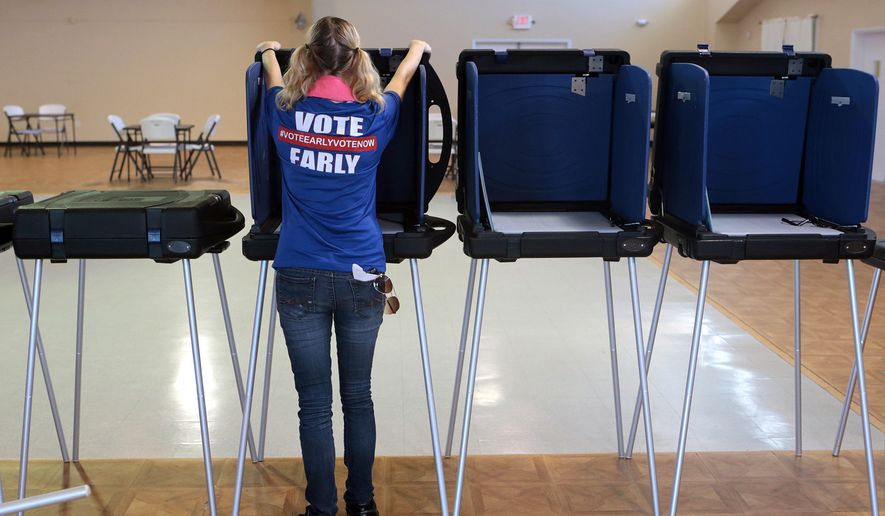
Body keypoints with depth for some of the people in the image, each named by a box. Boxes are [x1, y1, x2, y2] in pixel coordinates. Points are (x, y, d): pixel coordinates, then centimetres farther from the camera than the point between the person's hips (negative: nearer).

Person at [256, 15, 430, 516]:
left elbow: (275, 83, 25)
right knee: (359, 396, 14)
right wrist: (417, 50, 45)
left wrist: (268, 54, 48)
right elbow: (399, 81, 23)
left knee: (315, 404, 7)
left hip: (300, 276, 0)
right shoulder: (375, 115, -1)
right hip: (362, 276, 1)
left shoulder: (287, 112, -1)